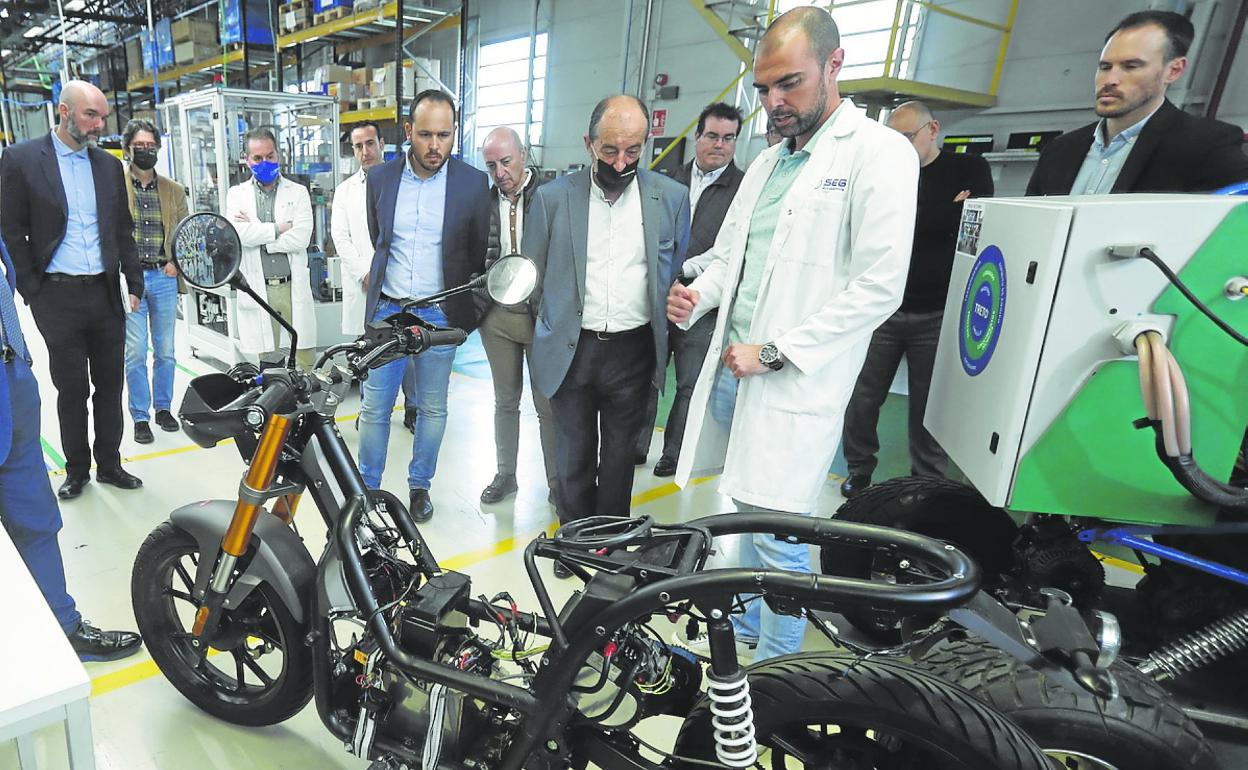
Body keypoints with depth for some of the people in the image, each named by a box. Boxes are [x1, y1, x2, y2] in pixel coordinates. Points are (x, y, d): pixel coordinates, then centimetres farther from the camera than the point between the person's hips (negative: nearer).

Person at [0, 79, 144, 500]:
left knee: (109, 385, 10)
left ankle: (109, 463, 23)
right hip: (58, 297, -3)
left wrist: (134, 284, 8)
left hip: (106, 294, 3)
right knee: (72, 388, 5)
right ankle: (77, 470, 21)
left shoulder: (109, 165, 9)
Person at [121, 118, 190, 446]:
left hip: (164, 277, 3)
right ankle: (140, 417, 10)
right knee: (135, 352, 0)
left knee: (166, 351, 9)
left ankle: (163, 408, 24)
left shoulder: (173, 190, 11)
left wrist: (176, 262, -1)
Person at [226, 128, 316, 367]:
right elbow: (235, 233, -8)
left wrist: (255, 233, -5)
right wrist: (278, 229, -7)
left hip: (294, 288, -1)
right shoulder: (236, 194, 10)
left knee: (306, 360, 1)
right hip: (257, 291, 1)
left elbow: (301, 238, -9)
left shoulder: (298, 192, 6)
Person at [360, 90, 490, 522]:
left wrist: (469, 307, 11)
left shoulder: (472, 183, -6)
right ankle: (367, 487, 23)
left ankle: (419, 485, 28)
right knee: (374, 406, 6)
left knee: (432, 408, 10)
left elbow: (479, 251, 4)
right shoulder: (380, 178, 1)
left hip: (440, 314, -1)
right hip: (387, 309, 2)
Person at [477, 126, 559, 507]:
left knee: (548, 404, 5)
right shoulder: (485, 201, 4)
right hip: (498, 314, 4)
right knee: (505, 401, 15)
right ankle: (505, 475, 30)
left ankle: (556, 482, 21)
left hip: (543, 314, -3)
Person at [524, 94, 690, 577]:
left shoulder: (671, 197, 0)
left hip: (633, 351, 1)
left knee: (619, 455, 14)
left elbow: (678, 274, 8)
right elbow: (530, 274, 7)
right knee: (574, 456, 12)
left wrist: (666, 342, 7)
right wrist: (542, 336, 5)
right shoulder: (552, 197, -2)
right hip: (570, 350, 0)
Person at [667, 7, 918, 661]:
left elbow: (879, 287, -15)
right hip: (732, 368, 7)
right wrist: (696, 295, 0)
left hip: (794, 384, -7)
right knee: (747, 515, 19)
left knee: (777, 537, -1)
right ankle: (744, 627, 39)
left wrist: (774, 351, -16)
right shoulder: (766, 162, 16)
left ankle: (777, 668, 21)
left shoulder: (880, 154, -7)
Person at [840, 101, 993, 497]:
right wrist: (945, 212, -5)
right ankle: (859, 470, 24)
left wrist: (905, 223, -9)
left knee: (929, 407, 5)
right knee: (861, 400, 4)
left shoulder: (969, 169, 5)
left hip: (937, 315, -2)